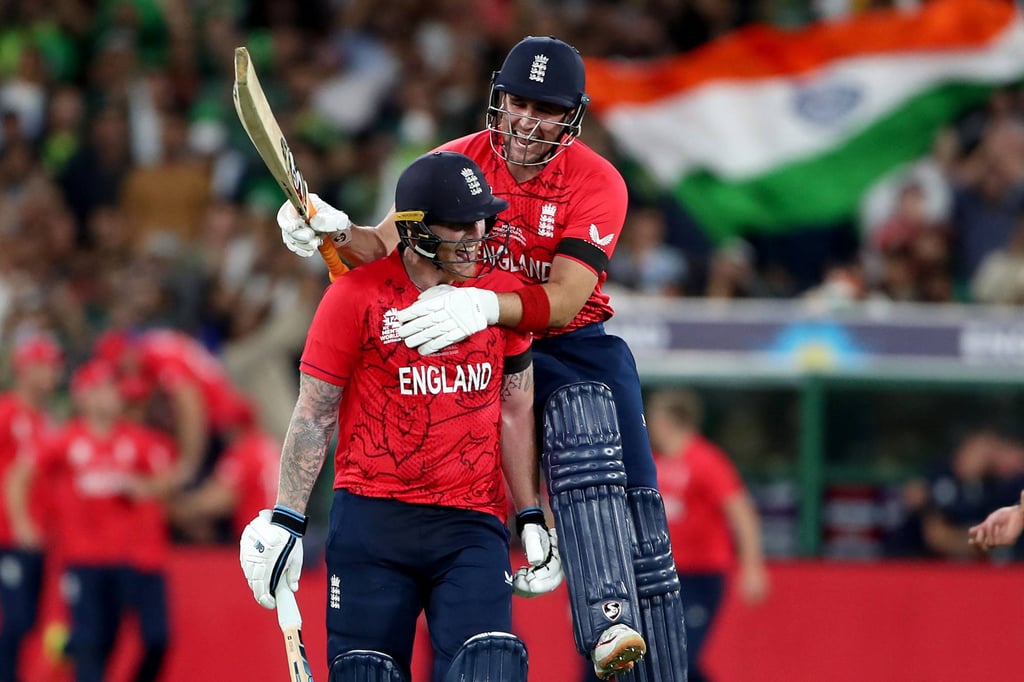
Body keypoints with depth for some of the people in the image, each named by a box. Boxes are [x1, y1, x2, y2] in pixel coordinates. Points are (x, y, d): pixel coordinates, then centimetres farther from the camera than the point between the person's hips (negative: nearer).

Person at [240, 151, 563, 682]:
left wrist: (532, 519, 12)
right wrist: (284, 521, -3)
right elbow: (314, 415, 0)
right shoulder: (357, 294, -4)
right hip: (371, 518, -2)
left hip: (473, 522, 2)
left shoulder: (502, 290, 5)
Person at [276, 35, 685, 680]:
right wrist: (337, 230, -35)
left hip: (574, 344, -3)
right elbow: (386, 245, -12)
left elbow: (562, 302, -25)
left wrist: (483, 305, -43)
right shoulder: (459, 161, -5)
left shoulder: (598, 184, -14)